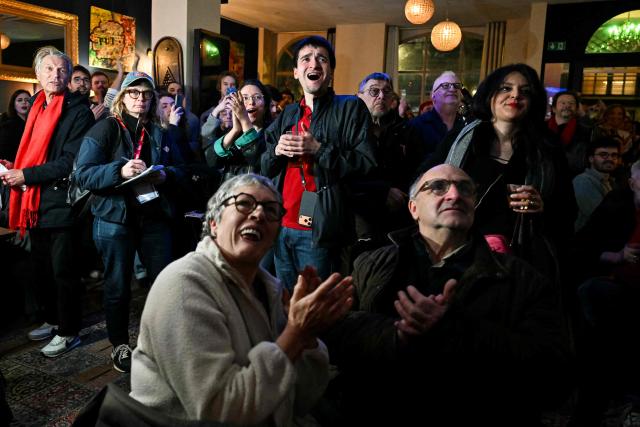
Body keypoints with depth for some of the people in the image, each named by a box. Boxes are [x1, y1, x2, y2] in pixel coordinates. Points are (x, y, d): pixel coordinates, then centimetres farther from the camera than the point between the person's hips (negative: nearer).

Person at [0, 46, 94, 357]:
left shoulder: (78, 111, -10)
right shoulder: (37, 107, 12)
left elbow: (70, 162, -18)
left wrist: (26, 175, -16)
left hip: (61, 203, -7)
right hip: (36, 202, 8)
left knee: (64, 272, 2)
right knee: (42, 269, 18)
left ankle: (68, 332, 17)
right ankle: (52, 320, 35)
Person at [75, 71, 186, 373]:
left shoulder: (160, 133, 12)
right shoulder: (104, 129, -3)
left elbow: (179, 170, 10)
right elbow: (83, 175, -12)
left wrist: (165, 175, -13)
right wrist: (119, 171, -27)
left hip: (154, 217, 4)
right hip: (115, 218, -3)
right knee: (118, 286, 7)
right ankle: (120, 345, 24)